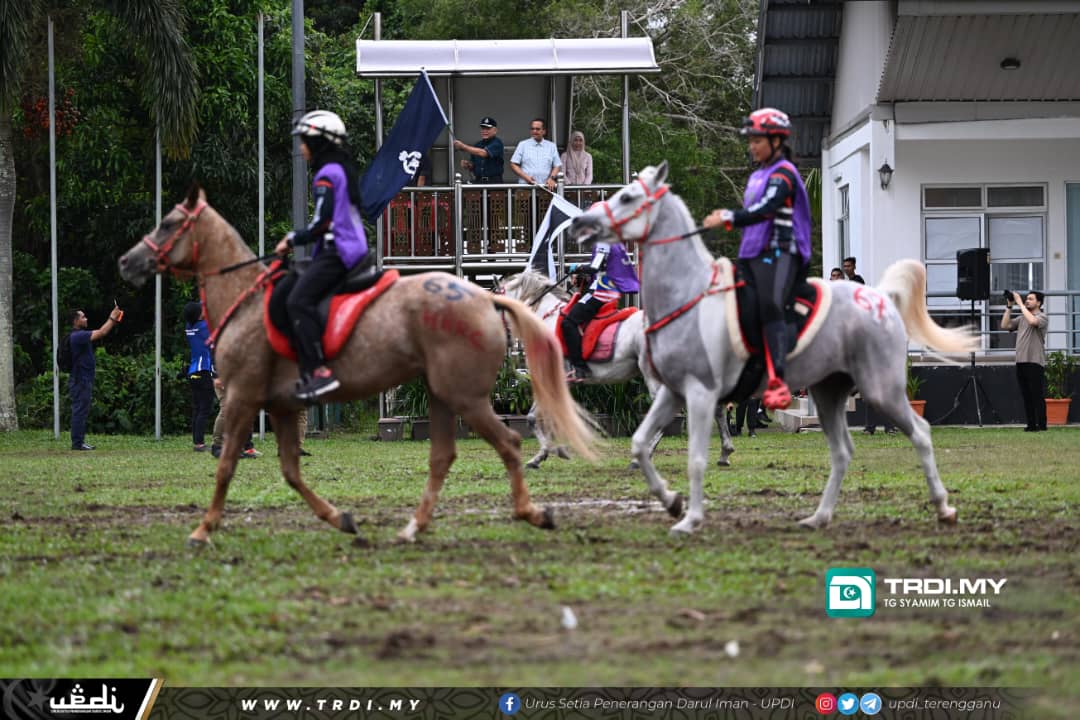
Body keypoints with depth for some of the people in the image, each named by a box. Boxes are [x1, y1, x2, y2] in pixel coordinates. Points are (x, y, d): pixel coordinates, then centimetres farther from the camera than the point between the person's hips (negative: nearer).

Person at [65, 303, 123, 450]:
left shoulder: (80, 335, 17)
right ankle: (77, 443, -6)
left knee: (81, 412, 12)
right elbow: (101, 333, -21)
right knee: (79, 411, -8)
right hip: (80, 381, -11)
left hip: (84, 380, 11)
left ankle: (79, 442, 15)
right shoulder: (77, 336, -17)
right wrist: (112, 318, -14)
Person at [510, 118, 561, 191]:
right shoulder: (523, 145, 10)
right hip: (526, 186, -1)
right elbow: (513, 165, 6)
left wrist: (552, 178, -7)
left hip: (545, 187, 1)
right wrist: (525, 177, -8)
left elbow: (557, 165, 12)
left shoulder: (551, 146, 14)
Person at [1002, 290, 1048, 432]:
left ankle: (1041, 424, -4)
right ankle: (1031, 425, 10)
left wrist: (1020, 303, -17)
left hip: (1035, 362, -7)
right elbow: (1005, 325, 12)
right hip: (1021, 361, 7)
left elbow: (1032, 321, -24)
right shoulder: (1022, 318, 18)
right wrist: (1009, 307, 7)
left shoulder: (1042, 317, -2)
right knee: (1026, 395, 7)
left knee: (1037, 395, -7)